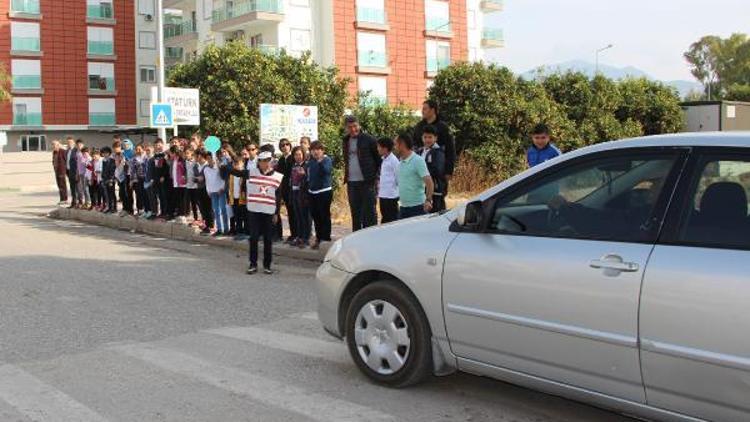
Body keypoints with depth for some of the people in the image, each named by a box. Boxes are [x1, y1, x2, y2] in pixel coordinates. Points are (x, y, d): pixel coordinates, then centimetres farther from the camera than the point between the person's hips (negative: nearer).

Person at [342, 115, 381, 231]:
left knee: (369, 212, -3)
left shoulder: (369, 140, -6)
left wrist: (374, 176, -8)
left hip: (367, 182, -6)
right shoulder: (346, 141, 12)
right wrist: (346, 176, 12)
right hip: (351, 182, 6)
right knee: (355, 213, 11)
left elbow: (379, 158, -3)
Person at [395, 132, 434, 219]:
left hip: (417, 207, -8)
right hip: (403, 207, 8)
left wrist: (428, 200, -30)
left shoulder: (418, 161, -12)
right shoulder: (400, 163, 13)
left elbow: (429, 182, -20)